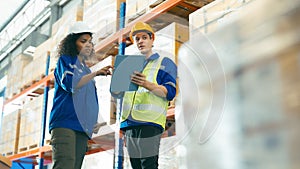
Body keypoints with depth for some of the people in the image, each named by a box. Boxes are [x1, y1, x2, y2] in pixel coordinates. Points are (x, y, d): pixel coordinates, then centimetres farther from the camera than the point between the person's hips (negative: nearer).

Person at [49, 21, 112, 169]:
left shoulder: (86, 70, 27)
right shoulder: (65, 60, 9)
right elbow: (70, 84, -12)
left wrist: (95, 122, 13)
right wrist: (95, 73, -17)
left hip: (83, 127, 6)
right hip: (65, 123, -6)